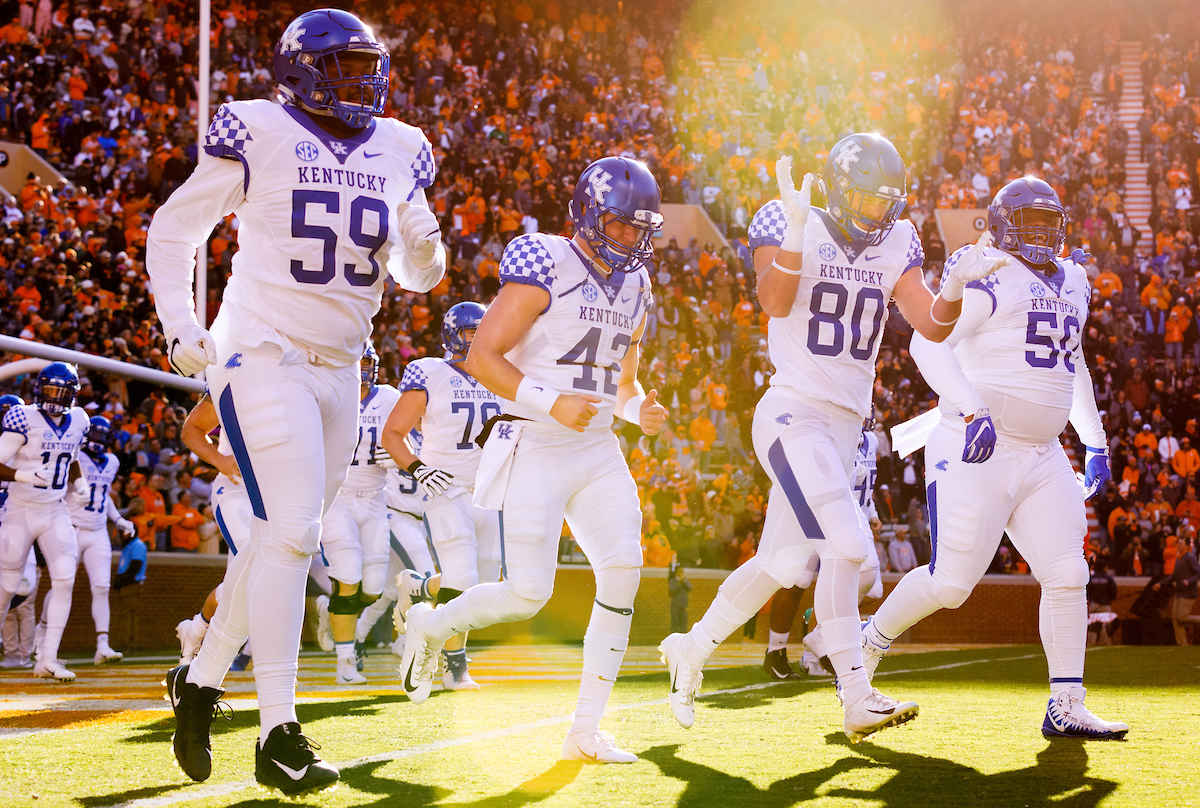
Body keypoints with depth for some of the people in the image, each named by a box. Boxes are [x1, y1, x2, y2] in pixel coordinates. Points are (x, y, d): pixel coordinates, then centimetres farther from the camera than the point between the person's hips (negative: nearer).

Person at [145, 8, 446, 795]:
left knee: (285, 540, 11)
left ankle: (203, 679, 31)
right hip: (262, 355, -7)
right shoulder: (260, 137, -7)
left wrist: (425, 246, -7)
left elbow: (418, 275, 16)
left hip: (337, 371, 7)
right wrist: (181, 327, -8)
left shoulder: (396, 153, 9)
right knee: (292, 531, -15)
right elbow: (173, 231, 3)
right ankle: (279, 734, -11)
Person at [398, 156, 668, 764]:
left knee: (623, 570, -11)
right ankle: (430, 626, 23)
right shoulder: (546, 268, -12)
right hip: (535, 451, -7)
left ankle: (586, 731, -3)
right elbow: (482, 358, -14)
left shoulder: (633, 288, 13)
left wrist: (642, 409, 0)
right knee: (527, 594, -10)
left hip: (598, 452, 7)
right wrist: (551, 403, -24)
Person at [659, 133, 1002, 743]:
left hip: (846, 424, 7)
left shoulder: (895, 246, 10)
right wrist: (796, 230, -33)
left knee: (783, 561, 12)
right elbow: (776, 302, -22)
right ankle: (857, 701, -13)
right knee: (846, 547, -17)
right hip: (793, 413, -7)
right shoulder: (788, 227, -6)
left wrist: (955, 288, -17)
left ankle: (692, 649, 31)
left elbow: (932, 325, 3)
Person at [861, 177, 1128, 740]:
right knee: (951, 582, -7)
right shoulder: (986, 277, -10)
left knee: (1067, 576, 0)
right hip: (976, 453, -8)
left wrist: (1096, 443, 28)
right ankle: (869, 642, 17)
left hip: (1040, 456, 8)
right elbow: (928, 343, -22)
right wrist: (973, 410, -34)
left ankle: (1066, 709, 6)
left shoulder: (1070, 283, 17)